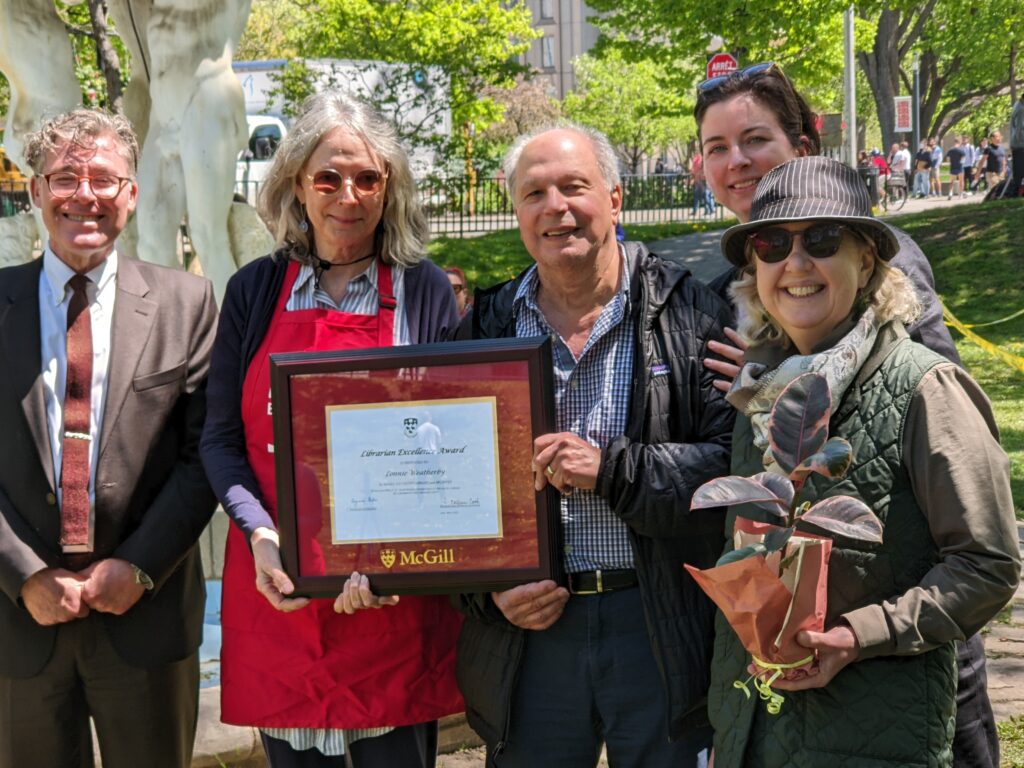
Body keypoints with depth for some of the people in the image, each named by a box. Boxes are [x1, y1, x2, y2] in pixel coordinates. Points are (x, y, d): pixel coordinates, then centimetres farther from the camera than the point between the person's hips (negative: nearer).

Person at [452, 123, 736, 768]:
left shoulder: (687, 313, -1)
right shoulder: (486, 329, 8)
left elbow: (735, 463, -10)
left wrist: (611, 468, -19)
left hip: (660, 625, -2)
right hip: (526, 628, 2)